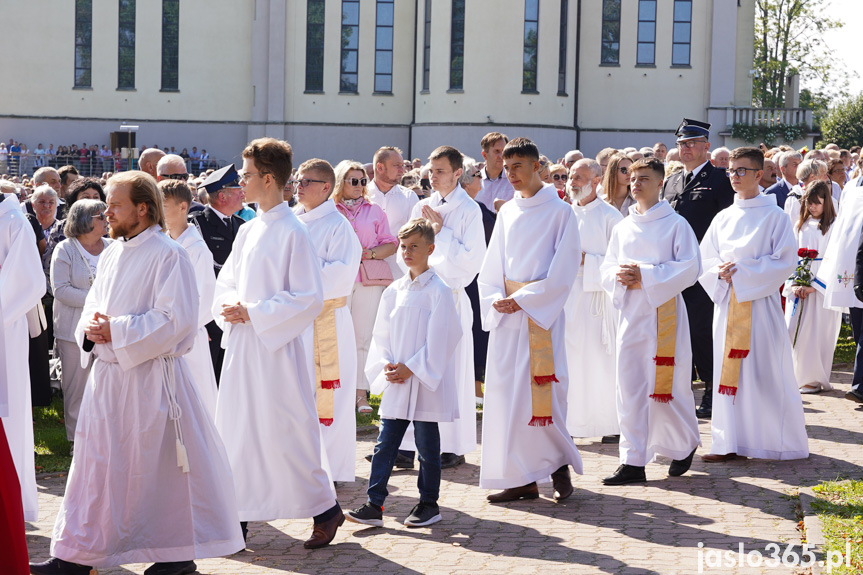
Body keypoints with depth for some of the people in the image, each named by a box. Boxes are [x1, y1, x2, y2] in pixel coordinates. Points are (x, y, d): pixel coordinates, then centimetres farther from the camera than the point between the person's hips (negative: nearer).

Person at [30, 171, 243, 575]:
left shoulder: (168, 256, -11)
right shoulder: (112, 254, 13)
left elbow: (174, 319, -18)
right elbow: (93, 306, 20)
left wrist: (117, 331, -17)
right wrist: (89, 327, -3)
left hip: (150, 377, -8)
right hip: (107, 375, 8)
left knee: (159, 465, 0)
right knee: (95, 463, 9)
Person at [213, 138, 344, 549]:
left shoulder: (293, 233, -12)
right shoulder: (248, 230, 11)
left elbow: (309, 298, -16)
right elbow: (226, 280, 20)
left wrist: (253, 313, -17)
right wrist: (230, 306, -3)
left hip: (277, 346, -8)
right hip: (241, 346, 8)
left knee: (285, 432, -2)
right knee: (236, 427, 9)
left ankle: (325, 509, 13)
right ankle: (238, 513, 17)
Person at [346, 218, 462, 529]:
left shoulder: (438, 291, -7)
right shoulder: (394, 290, 9)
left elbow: (440, 339, -11)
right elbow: (381, 334, 12)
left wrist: (411, 368, -13)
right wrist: (386, 365, -4)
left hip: (425, 383, -5)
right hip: (395, 385, 5)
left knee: (427, 446, 5)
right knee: (385, 444, 3)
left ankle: (429, 503, 17)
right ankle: (374, 505, 5)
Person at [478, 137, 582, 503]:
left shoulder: (560, 212, -2)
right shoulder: (506, 213, 14)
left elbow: (562, 273, -9)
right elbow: (491, 267, 14)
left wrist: (522, 299, -14)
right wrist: (496, 298, -5)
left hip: (542, 312, -5)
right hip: (507, 314, 5)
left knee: (541, 390, -7)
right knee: (507, 391, 1)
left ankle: (559, 463, 14)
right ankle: (522, 479, 7)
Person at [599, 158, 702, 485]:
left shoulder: (675, 224, -2)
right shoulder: (622, 228, 14)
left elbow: (690, 268, -10)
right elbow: (606, 270, 16)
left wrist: (645, 275, -17)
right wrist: (619, 275, -8)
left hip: (663, 313, -5)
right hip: (630, 312, 5)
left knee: (666, 386, -1)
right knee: (630, 386, 0)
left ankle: (685, 445, 25)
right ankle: (633, 462, 3)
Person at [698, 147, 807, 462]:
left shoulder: (775, 217, -2)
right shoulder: (723, 218, 12)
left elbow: (785, 261, -9)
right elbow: (704, 260, 14)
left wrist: (742, 272, -14)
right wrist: (720, 272, -8)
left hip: (760, 304, -5)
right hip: (728, 303, 5)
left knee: (764, 373, -4)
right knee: (729, 372, 4)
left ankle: (778, 442, 7)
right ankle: (731, 443, 9)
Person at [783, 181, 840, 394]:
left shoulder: (833, 227, -3)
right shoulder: (800, 226, 14)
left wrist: (814, 286, -14)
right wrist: (794, 285, -5)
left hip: (822, 289, -5)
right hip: (799, 288, 5)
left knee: (815, 334, -4)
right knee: (793, 332, -1)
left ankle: (815, 379, 6)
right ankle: (798, 375, 8)